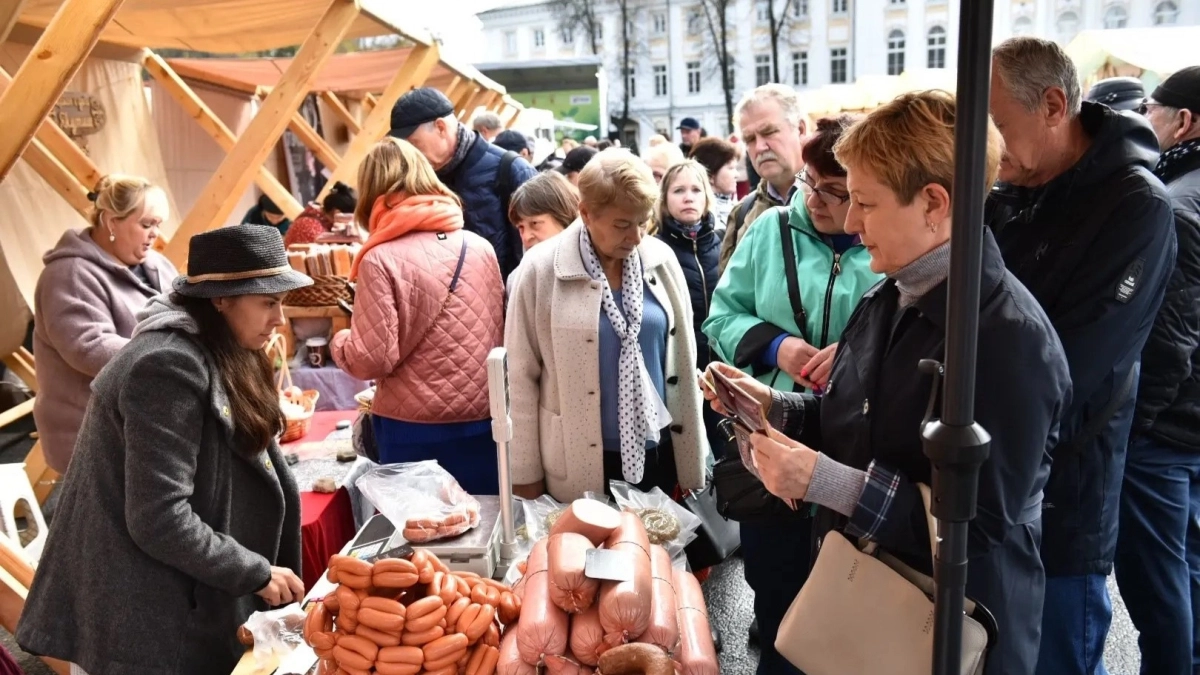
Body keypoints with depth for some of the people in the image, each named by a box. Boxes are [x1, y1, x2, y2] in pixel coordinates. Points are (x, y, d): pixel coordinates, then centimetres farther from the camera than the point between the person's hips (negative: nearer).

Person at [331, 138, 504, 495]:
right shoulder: (480, 247, 2)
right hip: (484, 421, 4)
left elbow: (373, 359, -13)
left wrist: (340, 340, 6)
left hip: (416, 430, -4)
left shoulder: (382, 259, -12)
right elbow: (500, 336, 9)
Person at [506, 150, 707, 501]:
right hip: (579, 463, -3)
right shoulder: (542, 269, -12)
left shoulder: (662, 259, -2)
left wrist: (691, 460, 7)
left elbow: (682, 360, 5)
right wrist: (525, 475, -4)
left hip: (657, 450, 3)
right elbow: (521, 376, -7)